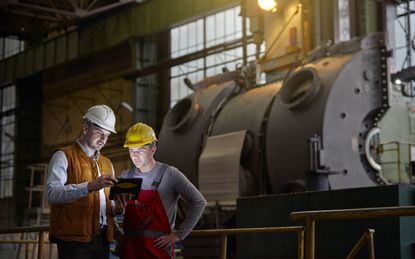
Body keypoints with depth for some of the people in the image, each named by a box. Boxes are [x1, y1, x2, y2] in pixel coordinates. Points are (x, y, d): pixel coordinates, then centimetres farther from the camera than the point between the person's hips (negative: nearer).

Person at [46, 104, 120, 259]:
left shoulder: (107, 164, 23)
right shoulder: (63, 156, 1)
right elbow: (52, 193, -16)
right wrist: (89, 186, -25)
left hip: (102, 239, 6)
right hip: (74, 239, -6)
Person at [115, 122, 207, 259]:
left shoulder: (169, 174, -6)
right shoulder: (126, 176, 7)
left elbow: (199, 202, -8)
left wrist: (179, 234, -10)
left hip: (158, 247, -4)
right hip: (130, 245, 4)